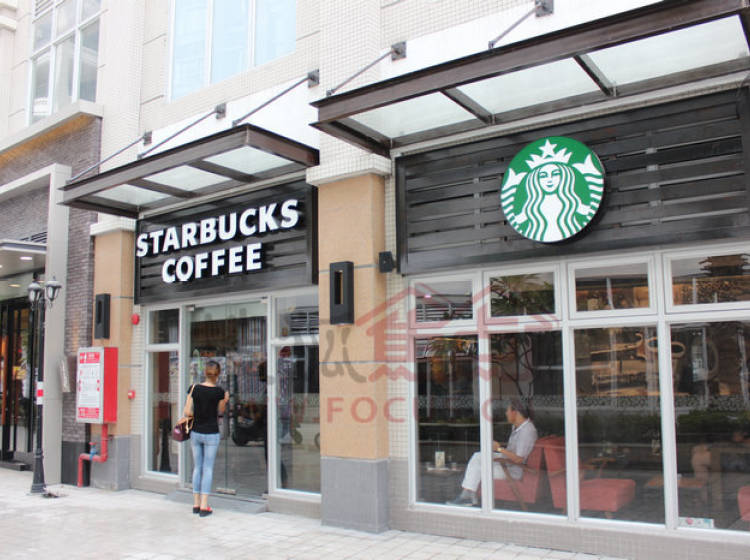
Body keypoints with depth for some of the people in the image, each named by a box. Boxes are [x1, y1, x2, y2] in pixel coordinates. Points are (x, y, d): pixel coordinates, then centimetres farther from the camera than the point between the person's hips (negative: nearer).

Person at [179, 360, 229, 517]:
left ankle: (196, 504, 18)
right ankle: (204, 506, 3)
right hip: (211, 434, -3)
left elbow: (187, 412, -4)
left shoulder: (194, 388, -4)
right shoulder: (219, 391, -9)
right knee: (208, 468, 3)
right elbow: (220, 411, 5)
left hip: (195, 433, 3)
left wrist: (184, 417, 14)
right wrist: (225, 400, 5)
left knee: (197, 467, 13)